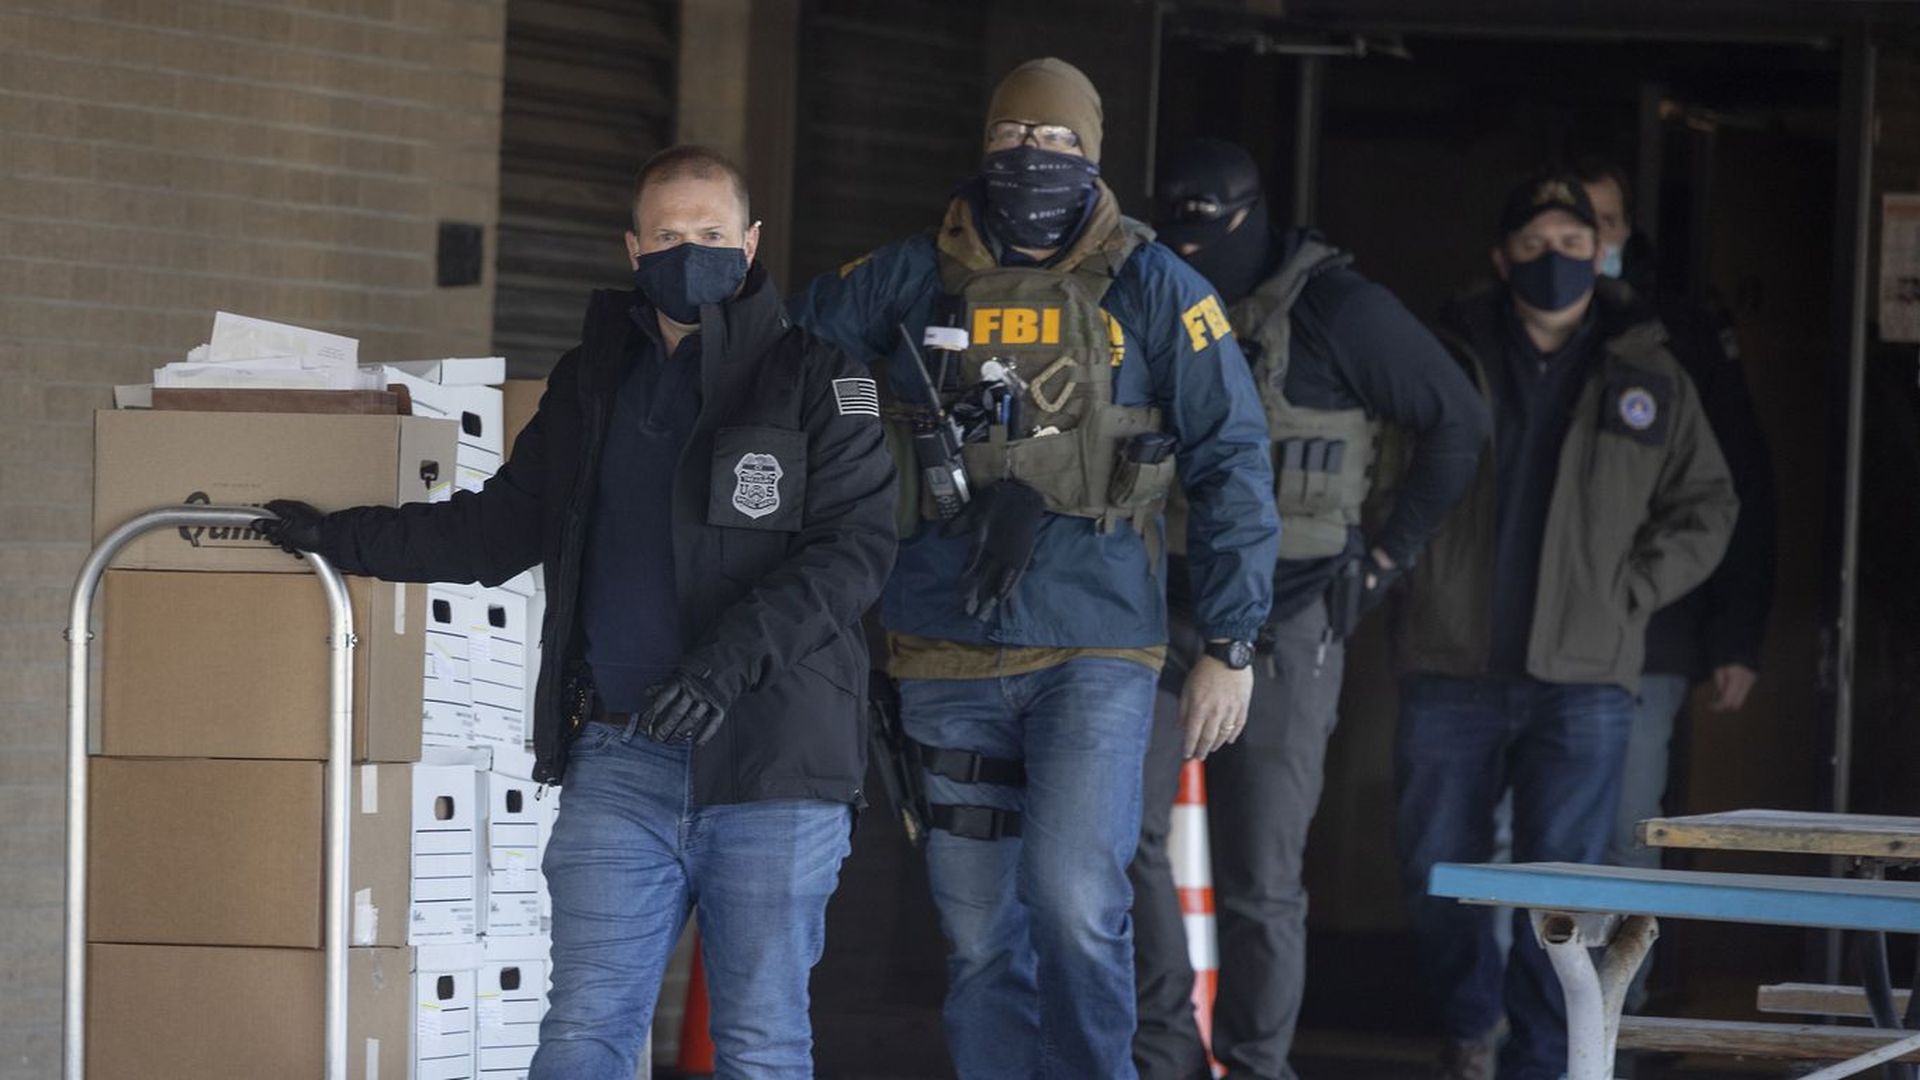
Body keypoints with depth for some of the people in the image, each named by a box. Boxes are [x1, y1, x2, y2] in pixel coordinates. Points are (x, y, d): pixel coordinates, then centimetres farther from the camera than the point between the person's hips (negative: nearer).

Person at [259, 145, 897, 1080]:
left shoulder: (813, 380, 1)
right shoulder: (591, 383, 16)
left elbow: (855, 546, -9)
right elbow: (503, 527, 24)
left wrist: (732, 659, -22)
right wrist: (338, 539, 19)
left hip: (772, 761, -3)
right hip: (621, 761, 4)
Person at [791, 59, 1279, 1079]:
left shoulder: (1153, 291, 1)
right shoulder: (910, 281, 6)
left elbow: (1230, 466, 3)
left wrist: (1231, 644, -1)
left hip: (1096, 651, -3)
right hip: (950, 660, 3)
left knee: (1075, 898, -18)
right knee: (978, 929, 7)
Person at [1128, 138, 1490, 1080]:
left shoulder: (1335, 310, -8)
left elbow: (1458, 423, -2)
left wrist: (1387, 552, -2)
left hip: (1280, 631, -4)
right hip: (1155, 613, 4)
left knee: (1259, 878, 0)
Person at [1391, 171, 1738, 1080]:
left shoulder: (1648, 378, 7)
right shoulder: (1447, 358, 5)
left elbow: (1707, 507, 13)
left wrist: (1628, 591, 1)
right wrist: (1402, 571, 3)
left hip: (1583, 677, -1)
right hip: (1451, 671, 1)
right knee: (1435, 868, 7)